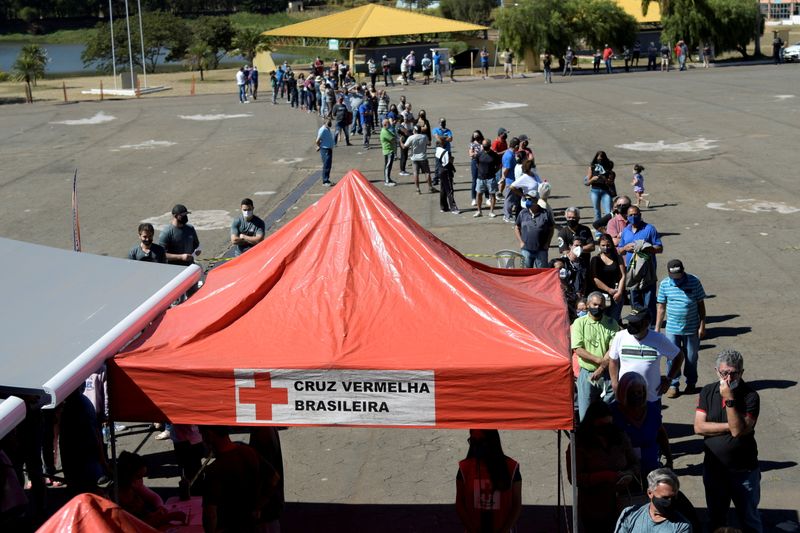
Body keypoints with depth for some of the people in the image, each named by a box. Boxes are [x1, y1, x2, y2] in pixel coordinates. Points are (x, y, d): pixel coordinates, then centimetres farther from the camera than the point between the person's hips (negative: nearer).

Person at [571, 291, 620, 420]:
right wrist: (599, 360, -17)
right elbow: (577, 349, -9)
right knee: (585, 414, 5)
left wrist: (600, 370, -16)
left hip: (608, 374, 1)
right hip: (586, 374, -1)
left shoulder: (611, 323, 1)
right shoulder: (579, 323, -1)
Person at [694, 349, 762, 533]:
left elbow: (739, 430, -25)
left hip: (744, 471, -3)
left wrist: (729, 399, -28)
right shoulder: (707, 392, -4)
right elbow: (699, 427, -12)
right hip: (713, 468, 3)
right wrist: (730, 426, -18)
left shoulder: (750, 396, -15)